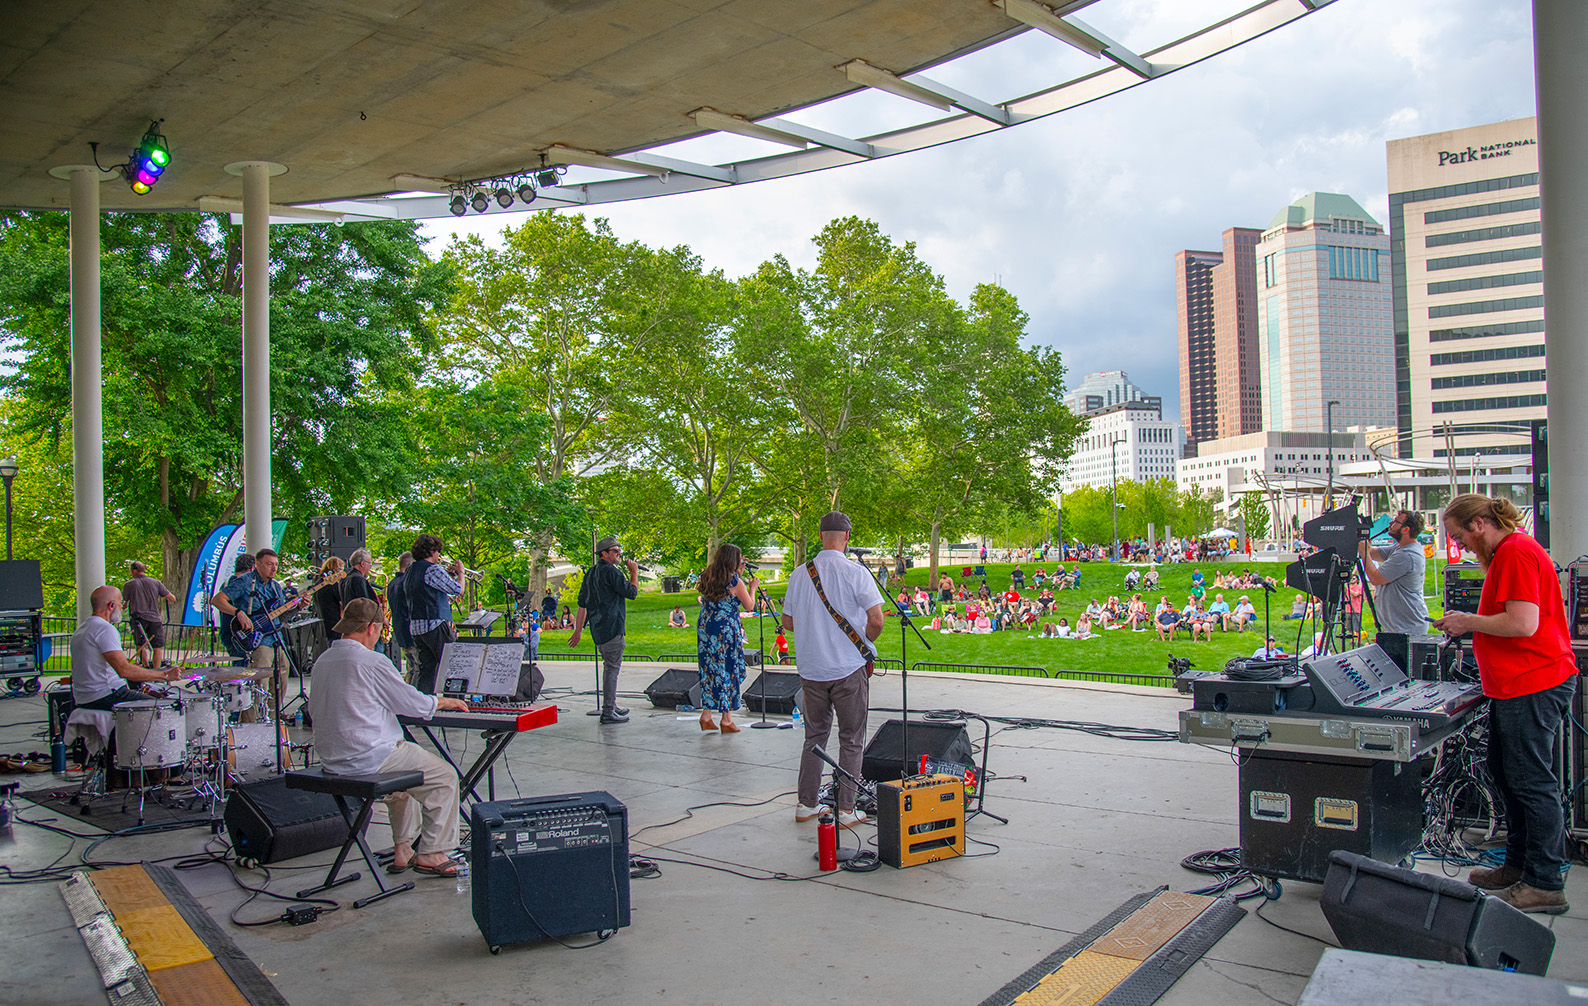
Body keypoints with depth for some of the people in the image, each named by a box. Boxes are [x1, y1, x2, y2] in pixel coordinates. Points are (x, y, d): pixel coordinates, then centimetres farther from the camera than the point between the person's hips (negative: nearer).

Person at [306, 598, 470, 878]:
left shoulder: (322, 661, 6)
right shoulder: (373, 663, -18)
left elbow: (314, 709, 19)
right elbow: (416, 705, -13)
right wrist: (443, 701, 8)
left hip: (331, 759, 9)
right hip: (368, 758, -9)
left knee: (405, 771, 32)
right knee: (445, 778, 6)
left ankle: (404, 850, 30)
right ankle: (431, 854, 10)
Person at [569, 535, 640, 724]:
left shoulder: (590, 573, 14)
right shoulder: (609, 571, -13)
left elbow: (582, 604, 16)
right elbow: (632, 592, -13)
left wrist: (578, 631, 19)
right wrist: (634, 572, 2)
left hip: (598, 629, 9)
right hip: (611, 627, -9)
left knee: (609, 666, 20)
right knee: (612, 668, -5)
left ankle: (611, 705, 29)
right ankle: (608, 712, -4)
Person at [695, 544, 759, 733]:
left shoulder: (707, 578, 5)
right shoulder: (735, 582, -11)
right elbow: (749, 606, 0)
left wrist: (738, 573, 23)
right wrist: (752, 587, 15)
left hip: (705, 629, 6)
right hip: (727, 632, -6)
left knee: (709, 670, 13)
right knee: (729, 672, 4)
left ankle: (706, 716, 16)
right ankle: (727, 720, 8)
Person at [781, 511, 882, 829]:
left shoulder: (800, 575, 1)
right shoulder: (856, 574, -11)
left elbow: (787, 622, 8)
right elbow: (876, 620, -14)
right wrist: (864, 644, 4)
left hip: (811, 670, 4)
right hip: (849, 669, -4)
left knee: (814, 736, 16)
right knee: (851, 740, 7)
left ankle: (806, 804, 19)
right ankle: (846, 810, 10)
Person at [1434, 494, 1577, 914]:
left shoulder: (1516, 552, -16)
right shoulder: (1505, 553, 17)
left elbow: (1522, 624, -23)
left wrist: (1470, 622, -12)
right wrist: (1471, 624, 12)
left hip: (1533, 686, -11)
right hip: (1515, 686, 11)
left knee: (1532, 783, -5)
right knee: (1504, 774, 16)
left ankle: (1545, 884, 3)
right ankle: (1519, 866, 26)